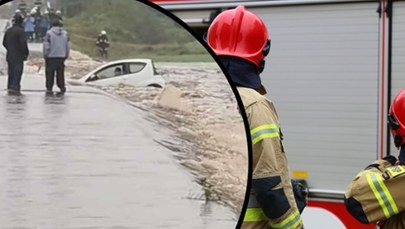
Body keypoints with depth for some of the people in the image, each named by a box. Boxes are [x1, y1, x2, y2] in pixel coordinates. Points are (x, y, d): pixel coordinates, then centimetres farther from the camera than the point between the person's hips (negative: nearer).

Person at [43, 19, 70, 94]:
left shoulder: (49, 33, -8)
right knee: (60, 73, 10)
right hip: (61, 57, 3)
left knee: (50, 74, 3)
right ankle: (62, 88, 10)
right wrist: (66, 55, 17)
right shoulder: (65, 33, 5)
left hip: (51, 57, -3)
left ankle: (49, 88, 3)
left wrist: (45, 55, 2)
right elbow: (68, 46, 8)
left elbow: (46, 46, -9)